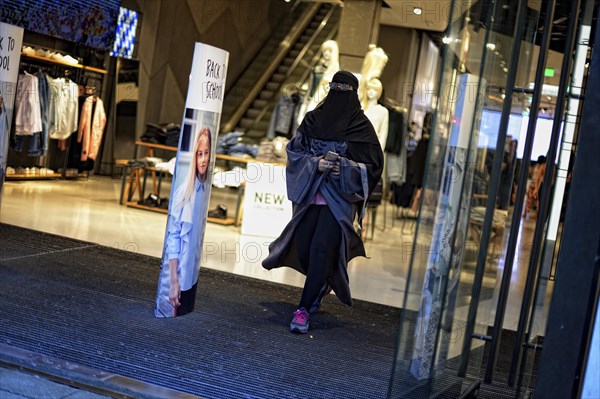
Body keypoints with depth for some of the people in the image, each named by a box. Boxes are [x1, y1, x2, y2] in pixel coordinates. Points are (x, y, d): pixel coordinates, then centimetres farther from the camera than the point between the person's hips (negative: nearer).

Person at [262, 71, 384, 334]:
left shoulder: (362, 127, -2)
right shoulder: (312, 120, 7)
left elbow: (373, 166, -2)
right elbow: (293, 151, 6)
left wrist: (343, 167, -17)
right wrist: (315, 163, -13)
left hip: (339, 198, -4)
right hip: (310, 194, 4)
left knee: (321, 249, -14)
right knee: (302, 248, 5)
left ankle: (304, 309, -7)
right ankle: (323, 283, 37)